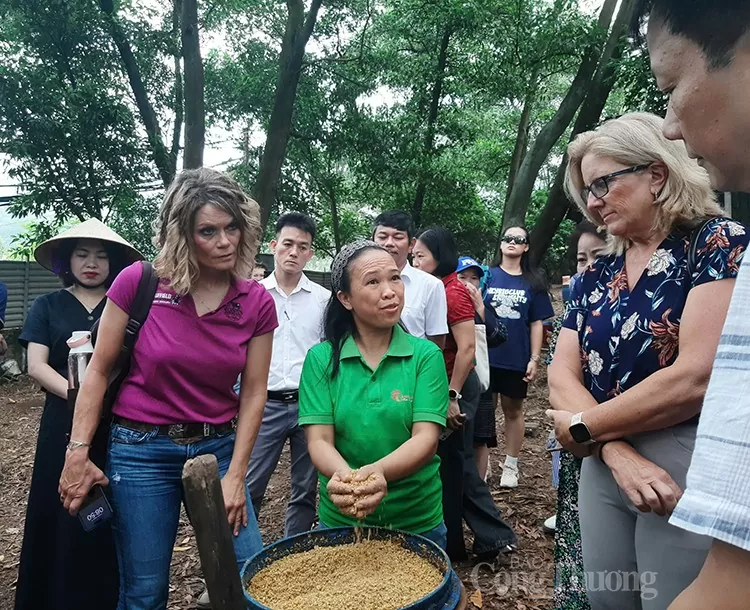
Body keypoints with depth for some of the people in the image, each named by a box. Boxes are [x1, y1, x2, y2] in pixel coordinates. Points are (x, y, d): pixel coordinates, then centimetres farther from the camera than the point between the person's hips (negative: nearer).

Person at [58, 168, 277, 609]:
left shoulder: (257, 303, -7)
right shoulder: (139, 282, -12)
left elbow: (253, 392, -3)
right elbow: (99, 371, -3)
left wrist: (235, 476, -5)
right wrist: (78, 452, -4)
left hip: (218, 446, 2)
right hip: (141, 449, -2)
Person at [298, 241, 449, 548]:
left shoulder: (426, 355, -9)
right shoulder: (320, 359, -7)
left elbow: (426, 439, -16)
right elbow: (319, 440, -12)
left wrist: (378, 472, -36)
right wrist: (346, 476, -34)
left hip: (418, 520, 0)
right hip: (340, 518, 0)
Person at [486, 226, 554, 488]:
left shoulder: (533, 282, 3)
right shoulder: (487, 275, 2)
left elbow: (537, 323, 2)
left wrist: (534, 358, -4)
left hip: (517, 358, 0)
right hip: (487, 355, 0)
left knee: (513, 410, 12)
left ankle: (511, 465, 25)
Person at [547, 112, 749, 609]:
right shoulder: (596, 277, 8)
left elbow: (697, 379, -21)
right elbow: (562, 377, 2)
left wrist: (583, 428, -9)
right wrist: (616, 452, -16)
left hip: (691, 472, -6)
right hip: (603, 468, 6)